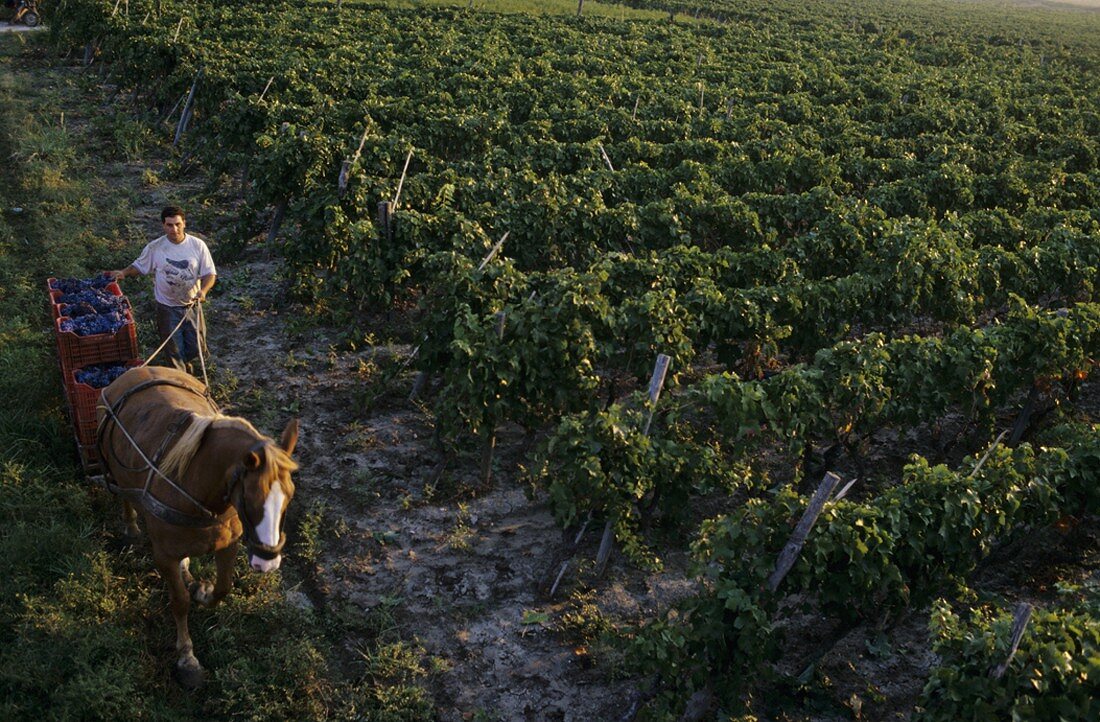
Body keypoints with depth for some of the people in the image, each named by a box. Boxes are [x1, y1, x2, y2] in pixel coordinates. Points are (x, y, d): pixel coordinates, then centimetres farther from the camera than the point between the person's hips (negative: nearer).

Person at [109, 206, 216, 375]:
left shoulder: (198, 245, -11)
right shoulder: (155, 248, -11)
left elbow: (210, 273, -8)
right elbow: (139, 266, 5)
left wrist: (203, 290, -26)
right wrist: (123, 273, -15)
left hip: (192, 305, 1)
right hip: (167, 308, -1)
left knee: (196, 345, 10)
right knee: (174, 349, 8)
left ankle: (185, 361, 44)